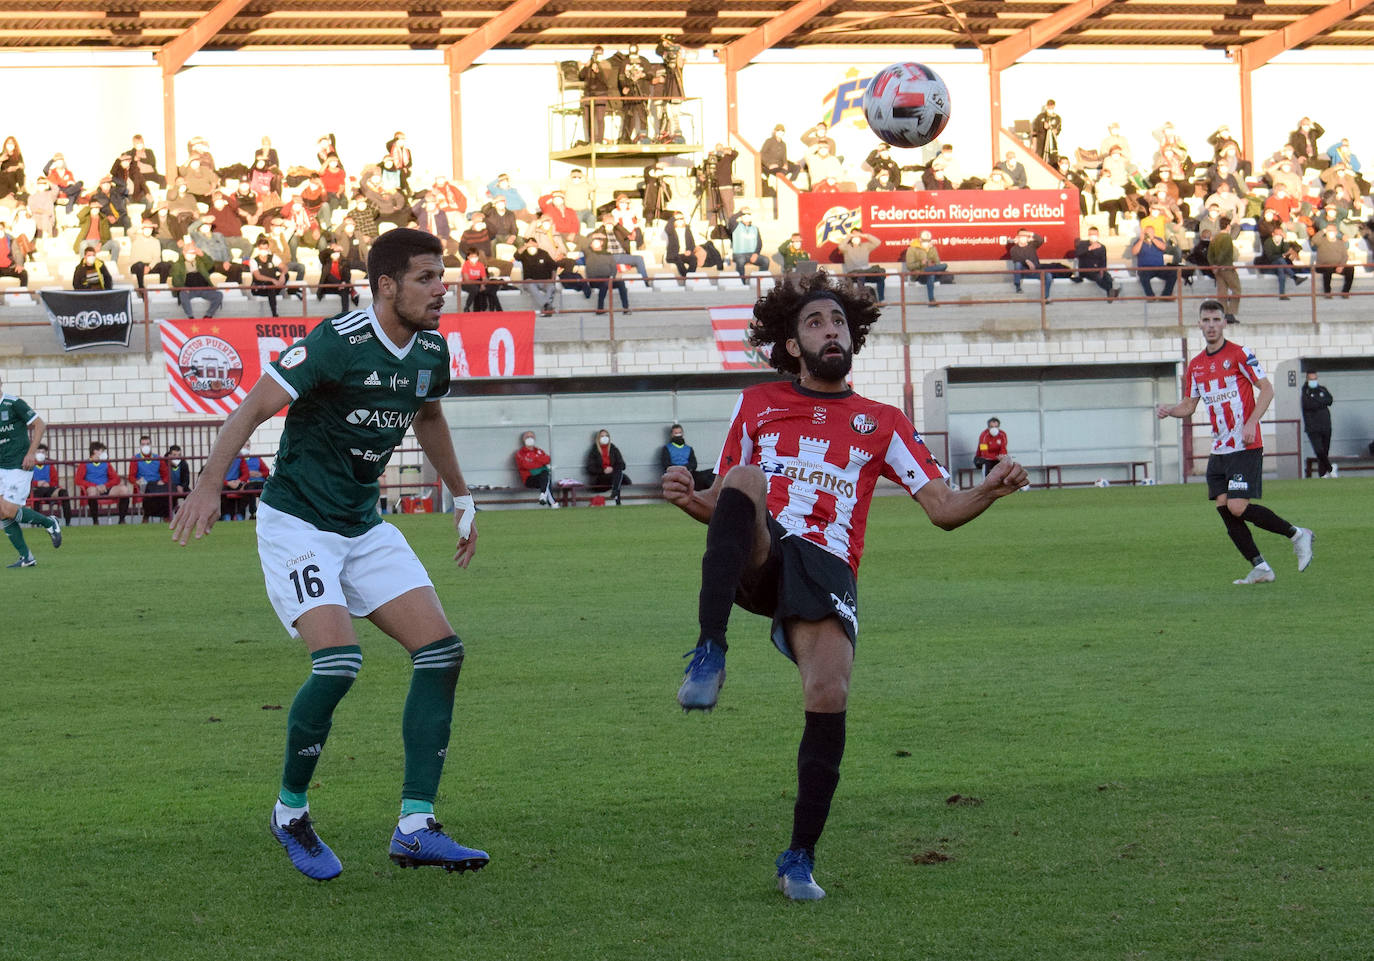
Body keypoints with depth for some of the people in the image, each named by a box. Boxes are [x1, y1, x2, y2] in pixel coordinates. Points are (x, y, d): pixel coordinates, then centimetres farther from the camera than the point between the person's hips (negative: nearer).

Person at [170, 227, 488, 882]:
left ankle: (415, 829, -2)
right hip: (296, 525, -8)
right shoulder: (338, 343, -20)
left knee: (441, 652, -5)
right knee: (339, 661, -23)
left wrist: (461, 496, 32)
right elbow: (254, 407, -20)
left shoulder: (431, 350, 3)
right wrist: (209, 485, -30)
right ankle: (290, 813, 0)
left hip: (364, 527, 8)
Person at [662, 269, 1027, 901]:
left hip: (827, 573, 0)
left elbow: (943, 509, 13)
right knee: (747, 477, -32)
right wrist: (688, 499, -1)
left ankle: (800, 859, -3)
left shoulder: (882, 423, 20)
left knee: (829, 696, -23)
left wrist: (989, 491, -9)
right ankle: (709, 657, -38)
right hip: (758, 558, 0)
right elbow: (723, 504, 23)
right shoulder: (756, 405, 22)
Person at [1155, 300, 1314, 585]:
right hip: (1219, 451, 7)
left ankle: (1297, 535, 2)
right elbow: (1189, 405, 20)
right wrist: (1169, 411, -1)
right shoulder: (1196, 365, 12)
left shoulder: (1239, 355, -7)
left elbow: (1266, 389, -8)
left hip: (1245, 447, -7)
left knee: (1238, 508, -15)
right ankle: (1260, 568, 5)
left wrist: (1251, 423, -19)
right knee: (1224, 508, -1)